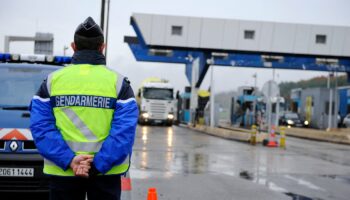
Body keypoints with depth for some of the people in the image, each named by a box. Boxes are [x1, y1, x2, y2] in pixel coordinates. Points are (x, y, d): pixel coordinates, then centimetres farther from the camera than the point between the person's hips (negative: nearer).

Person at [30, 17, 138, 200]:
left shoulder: (52, 80, 2)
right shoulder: (118, 82, -2)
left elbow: (41, 127, -8)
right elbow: (125, 130, -13)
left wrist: (68, 160, -14)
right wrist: (98, 165, -15)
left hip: (62, 171, 1)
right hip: (106, 173, -1)